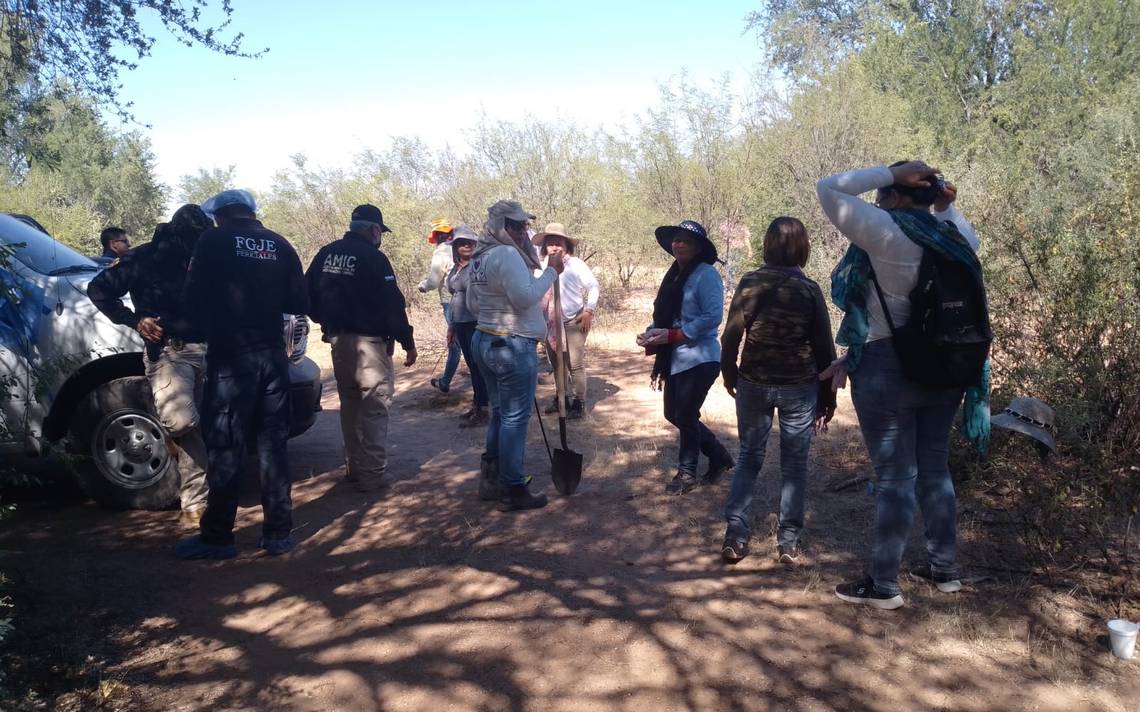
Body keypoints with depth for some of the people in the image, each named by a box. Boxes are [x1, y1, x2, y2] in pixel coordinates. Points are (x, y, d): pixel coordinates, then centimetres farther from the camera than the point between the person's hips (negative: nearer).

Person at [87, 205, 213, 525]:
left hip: (204, 351, 4)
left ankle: (194, 504, 8)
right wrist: (134, 320, -5)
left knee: (196, 430, 3)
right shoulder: (144, 258, 0)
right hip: (167, 351, -4)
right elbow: (98, 289, 5)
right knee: (182, 421, -23)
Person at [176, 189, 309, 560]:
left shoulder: (213, 240, -3)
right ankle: (278, 532, 13)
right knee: (273, 443, 9)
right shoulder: (279, 244, 8)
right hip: (273, 354, 4)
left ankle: (217, 536, 9)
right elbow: (299, 302, 7)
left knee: (226, 448, 2)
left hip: (230, 355, -4)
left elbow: (194, 297, -3)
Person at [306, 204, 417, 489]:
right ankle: (372, 474, 2)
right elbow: (392, 304, -15)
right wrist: (408, 343, -8)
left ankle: (354, 468, 25)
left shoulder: (326, 254, 8)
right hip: (369, 342, -7)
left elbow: (308, 295, 12)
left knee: (349, 407, 17)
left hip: (338, 340, 7)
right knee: (374, 410, 0)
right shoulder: (373, 258, -13)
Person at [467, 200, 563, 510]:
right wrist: (551, 271, -17)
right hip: (513, 346, -10)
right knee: (515, 418, -2)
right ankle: (514, 491, 5)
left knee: (500, 413, 19)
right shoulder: (508, 254, -19)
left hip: (486, 341, 10)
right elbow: (525, 297, -26)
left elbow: (473, 301, 22)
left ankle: (491, 479, 28)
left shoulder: (479, 257, 13)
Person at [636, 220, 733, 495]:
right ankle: (719, 456, 32)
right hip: (675, 359, 8)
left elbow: (713, 317, -21)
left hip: (699, 360, -8)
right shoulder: (674, 275, 11)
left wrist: (672, 335, -21)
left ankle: (687, 473, 22)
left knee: (685, 417, 1)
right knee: (674, 414, 14)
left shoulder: (706, 274, -12)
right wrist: (652, 334, -4)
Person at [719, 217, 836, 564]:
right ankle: (788, 542, 13)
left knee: (749, 458, 12)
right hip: (799, 387, -1)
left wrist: (729, 373, 13)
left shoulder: (750, 282, -5)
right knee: (794, 464, 9)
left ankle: (735, 537, 10)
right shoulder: (809, 289, -7)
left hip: (754, 383, 1)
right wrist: (827, 396, 6)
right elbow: (824, 347, -3)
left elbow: (731, 335, -3)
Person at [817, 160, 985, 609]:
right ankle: (945, 569, 29)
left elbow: (828, 189, -13)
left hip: (888, 369, -7)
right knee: (935, 469, 18)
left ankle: (884, 586, 11)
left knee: (895, 478, 0)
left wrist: (892, 173, -9)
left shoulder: (888, 232, -15)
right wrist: (944, 203, 16)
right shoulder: (954, 237, 5)